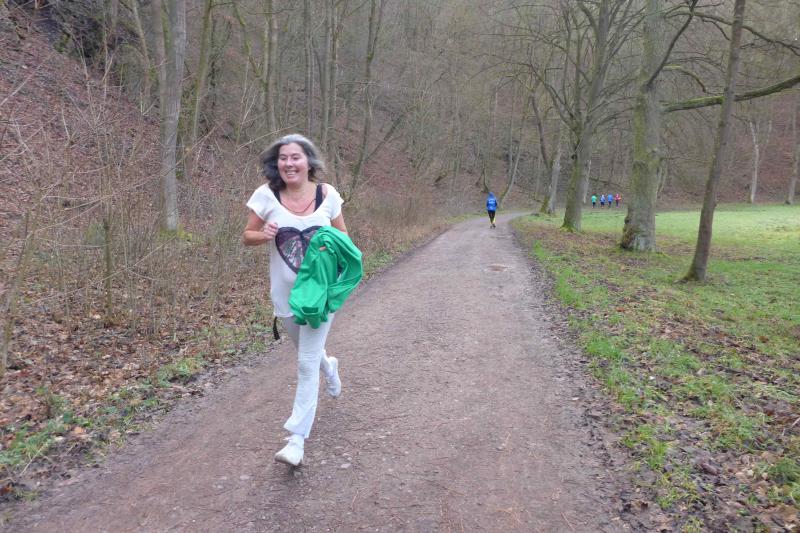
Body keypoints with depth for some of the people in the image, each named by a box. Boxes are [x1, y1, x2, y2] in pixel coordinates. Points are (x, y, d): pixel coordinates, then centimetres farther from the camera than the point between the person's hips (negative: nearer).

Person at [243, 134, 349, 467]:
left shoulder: (327, 195, -6)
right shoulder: (266, 195, -8)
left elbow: (343, 238, 6)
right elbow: (247, 237, 0)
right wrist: (263, 235, -22)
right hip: (285, 292, 2)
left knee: (306, 363, -5)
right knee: (307, 352, 23)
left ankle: (297, 439, 3)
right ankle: (328, 366, 60)